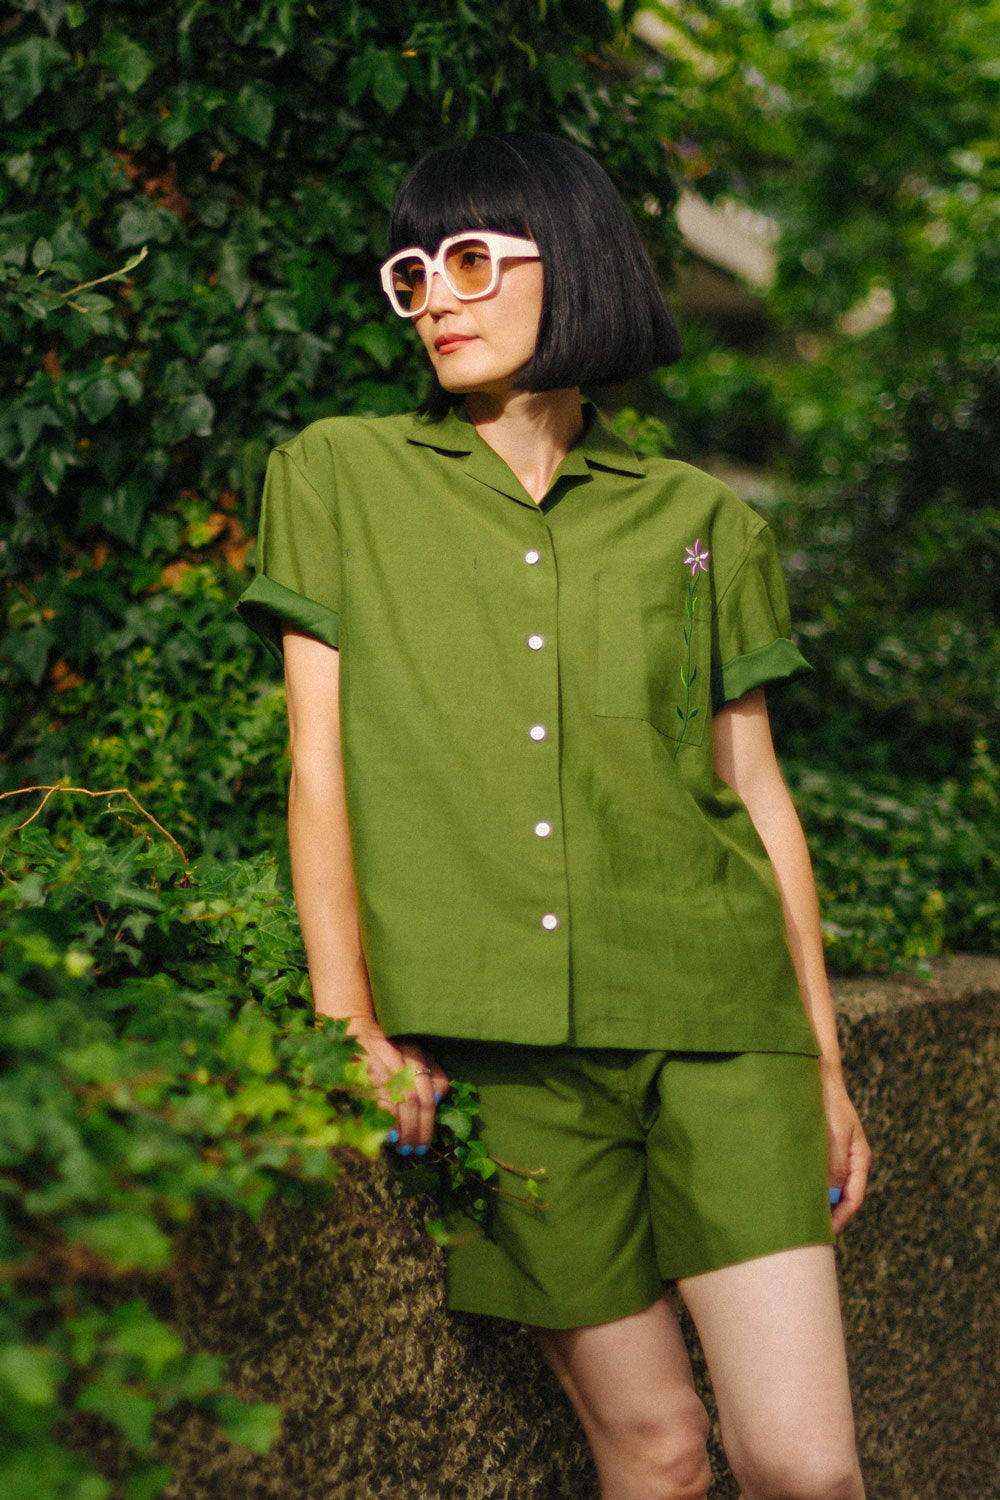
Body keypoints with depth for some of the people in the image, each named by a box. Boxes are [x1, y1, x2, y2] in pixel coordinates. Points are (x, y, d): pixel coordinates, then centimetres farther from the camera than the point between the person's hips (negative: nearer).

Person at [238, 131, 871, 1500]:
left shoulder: (701, 523, 10)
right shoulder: (339, 477, 7)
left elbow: (757, 796, 12)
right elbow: (320, 768, 2)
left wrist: (826, 1063, 11)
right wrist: (350, 1025, -7)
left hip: (714, 1020, 1)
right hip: (497, 1041, -1)